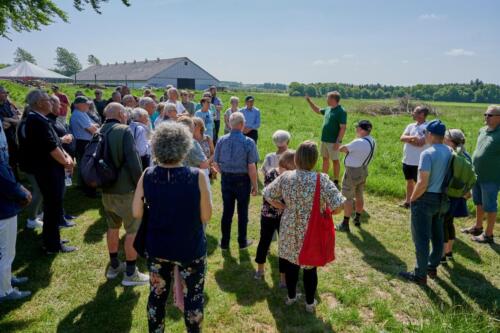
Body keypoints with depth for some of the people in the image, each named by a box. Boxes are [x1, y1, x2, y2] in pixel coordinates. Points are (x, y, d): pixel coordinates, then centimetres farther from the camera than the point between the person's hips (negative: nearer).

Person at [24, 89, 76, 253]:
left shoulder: (38, 119, 12)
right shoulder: (38, 121, -21)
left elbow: (55, 142, 14)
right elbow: (52, 147, -23)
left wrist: (67, 156, 0)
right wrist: (66, 162, -10)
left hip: (48, 169, 10)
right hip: (48, 170, -10)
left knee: (51, 205, 20)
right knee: (54, 207, 0)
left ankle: (50, 239, 34)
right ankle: (53, 245, 12)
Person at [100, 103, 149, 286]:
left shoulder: (99, 132, 7)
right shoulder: (124, 130, -14)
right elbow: (133, 161, -20)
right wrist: (140, 185, -10)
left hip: (106, 189, 8)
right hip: (125, 189, -7)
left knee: (113, 226, 20)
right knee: (134, 230, 3)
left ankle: (114, 266, 32)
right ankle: (130, 273, 9)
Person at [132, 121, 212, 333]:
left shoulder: (147, 176, -12)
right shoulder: (197, 177, -20)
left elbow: (137, 213, -5)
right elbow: (206, 217, -13)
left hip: (157, 247, 3)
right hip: (191, 249, -3)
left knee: (157, 295, 22)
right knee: (193, 297, 17)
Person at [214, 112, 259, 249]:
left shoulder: (222, 140, -5)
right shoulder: (249, 142, -15)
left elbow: (216, 164, 2)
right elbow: (251, 167, -16)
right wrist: (255, 185, -4)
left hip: (226, 179, 3)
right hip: (242, 180, -3)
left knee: (227, 211, 14)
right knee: (242, 212, 12)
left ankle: (225, 242, 24)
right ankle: (242, 242, 26)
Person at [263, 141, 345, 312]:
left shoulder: (285, 177, -11)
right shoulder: (321, 179, -19)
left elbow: (269, 196, 1)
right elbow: (337, 207, -18)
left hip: (290, 230, 2)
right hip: (312, 232, -2)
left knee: (290, 263, 22)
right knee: (310, 267, 17)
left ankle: (291, 297, 41)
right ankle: (310, 303, 35)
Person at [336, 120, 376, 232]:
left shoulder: (358, 142, -26)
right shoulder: (372, 142, 3)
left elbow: (341, 149, -17)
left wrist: (346, 148, 4)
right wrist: (350, 149, -3)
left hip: (352, 171, -9)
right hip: (363, 170, 9)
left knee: (348, 197, -1)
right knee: (359, 196, 20)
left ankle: (345, 224, 4)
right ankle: (357, 219, 34)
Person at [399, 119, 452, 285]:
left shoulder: (427, 153, -20)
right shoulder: (450, 152, 2)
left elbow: (422, 183, -23)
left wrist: (412, 199, -10)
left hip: (426, 199, -8)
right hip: (442, 199, 8)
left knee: (421, 238, 2)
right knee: (437, 235, 18)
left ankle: (420, 275, 12)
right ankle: (432, 267, 34)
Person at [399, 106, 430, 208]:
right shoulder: (411, 126, 7)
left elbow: (420, 143, -24)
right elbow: (402, 138, -5)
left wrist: (408, 139, -10)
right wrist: (412, 137, -23)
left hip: (418, 162, -7)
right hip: (407, 160, 7)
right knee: (409, 181, 20)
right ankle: (407, 201, 33)